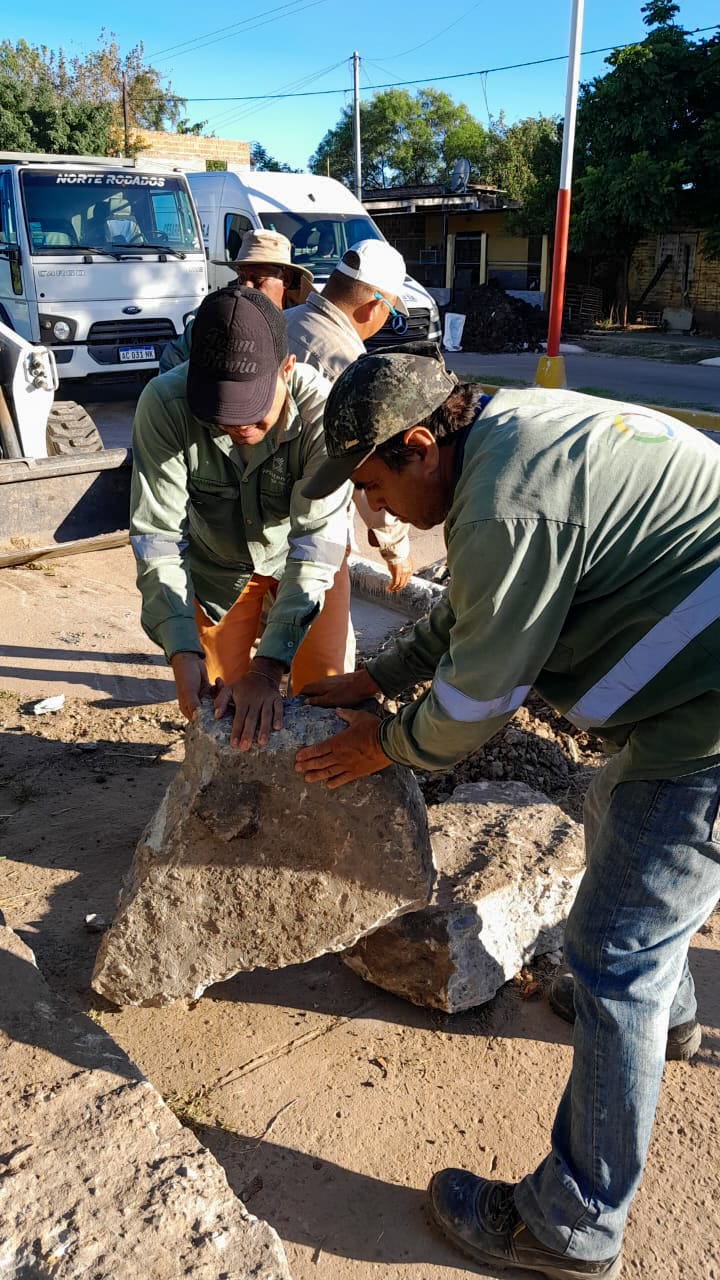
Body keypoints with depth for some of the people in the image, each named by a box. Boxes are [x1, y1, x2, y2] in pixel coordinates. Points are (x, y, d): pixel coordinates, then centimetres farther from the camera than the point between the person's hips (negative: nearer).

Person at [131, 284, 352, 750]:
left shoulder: (321, 409, -35)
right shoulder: (164, 403, -32)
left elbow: (316, 541, -36)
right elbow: (157, 535, -28)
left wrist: (268, 666, -42)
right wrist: (182, 652, -38)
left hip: (304, 556, -1)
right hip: (216, 562, 1)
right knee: (215, 700, 5)